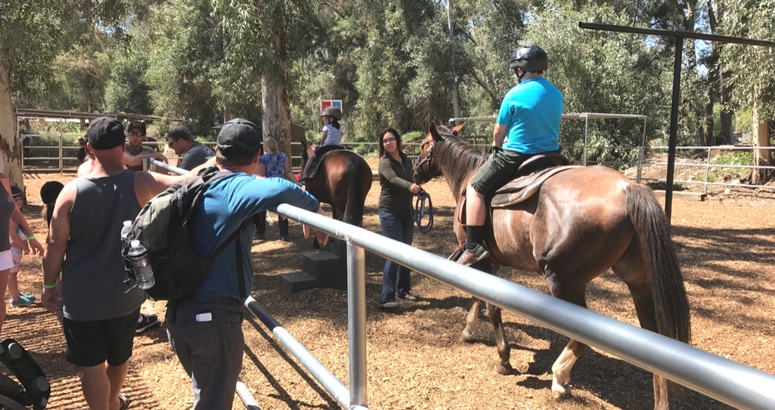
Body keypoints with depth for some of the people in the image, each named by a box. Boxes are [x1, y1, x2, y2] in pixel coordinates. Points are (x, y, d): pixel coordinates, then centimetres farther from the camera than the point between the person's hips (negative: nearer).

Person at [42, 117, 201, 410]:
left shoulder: (72, 191, -14)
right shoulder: (140, 184, -15)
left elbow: (55, 246, -9)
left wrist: (50, 285, 4)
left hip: (80, 296, -2)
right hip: (125, 294, 2)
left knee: (91, 364, 13)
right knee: (119, 357, 25)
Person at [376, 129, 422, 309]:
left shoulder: (406, 160, 5)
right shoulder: (385, 163, -17)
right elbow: (394, 179, -36)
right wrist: (410, 186, -53)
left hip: (407, 211, 7)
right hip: (390, 212, -7)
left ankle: (403, 289, 28)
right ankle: (386, 298, -8)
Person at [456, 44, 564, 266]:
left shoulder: (514, 95, -10)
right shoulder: (557, 94, 8)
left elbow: (499, 132, -2)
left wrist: (497, 147, 19)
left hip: (515, 156, -6)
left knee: (475, 189, 3)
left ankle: (473, 246, -7)